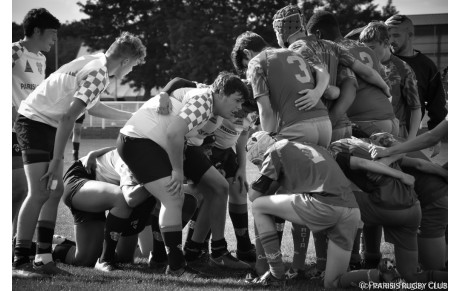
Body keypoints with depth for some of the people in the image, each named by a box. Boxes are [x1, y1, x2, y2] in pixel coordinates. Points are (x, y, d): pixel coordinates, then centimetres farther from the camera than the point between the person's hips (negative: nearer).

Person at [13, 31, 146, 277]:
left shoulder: (94, 64, 10)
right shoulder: (98, 75, -20)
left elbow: (91, 106, 26)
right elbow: (68, 117, -25)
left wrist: (131, 117, 33)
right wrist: (56, 161, -24)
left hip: (48, 123, 10)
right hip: (36, 122, -10)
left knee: (54, 191, 9)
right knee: (40, 193, -13)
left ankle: (43, 256, 9)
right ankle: (19, 261, -10)